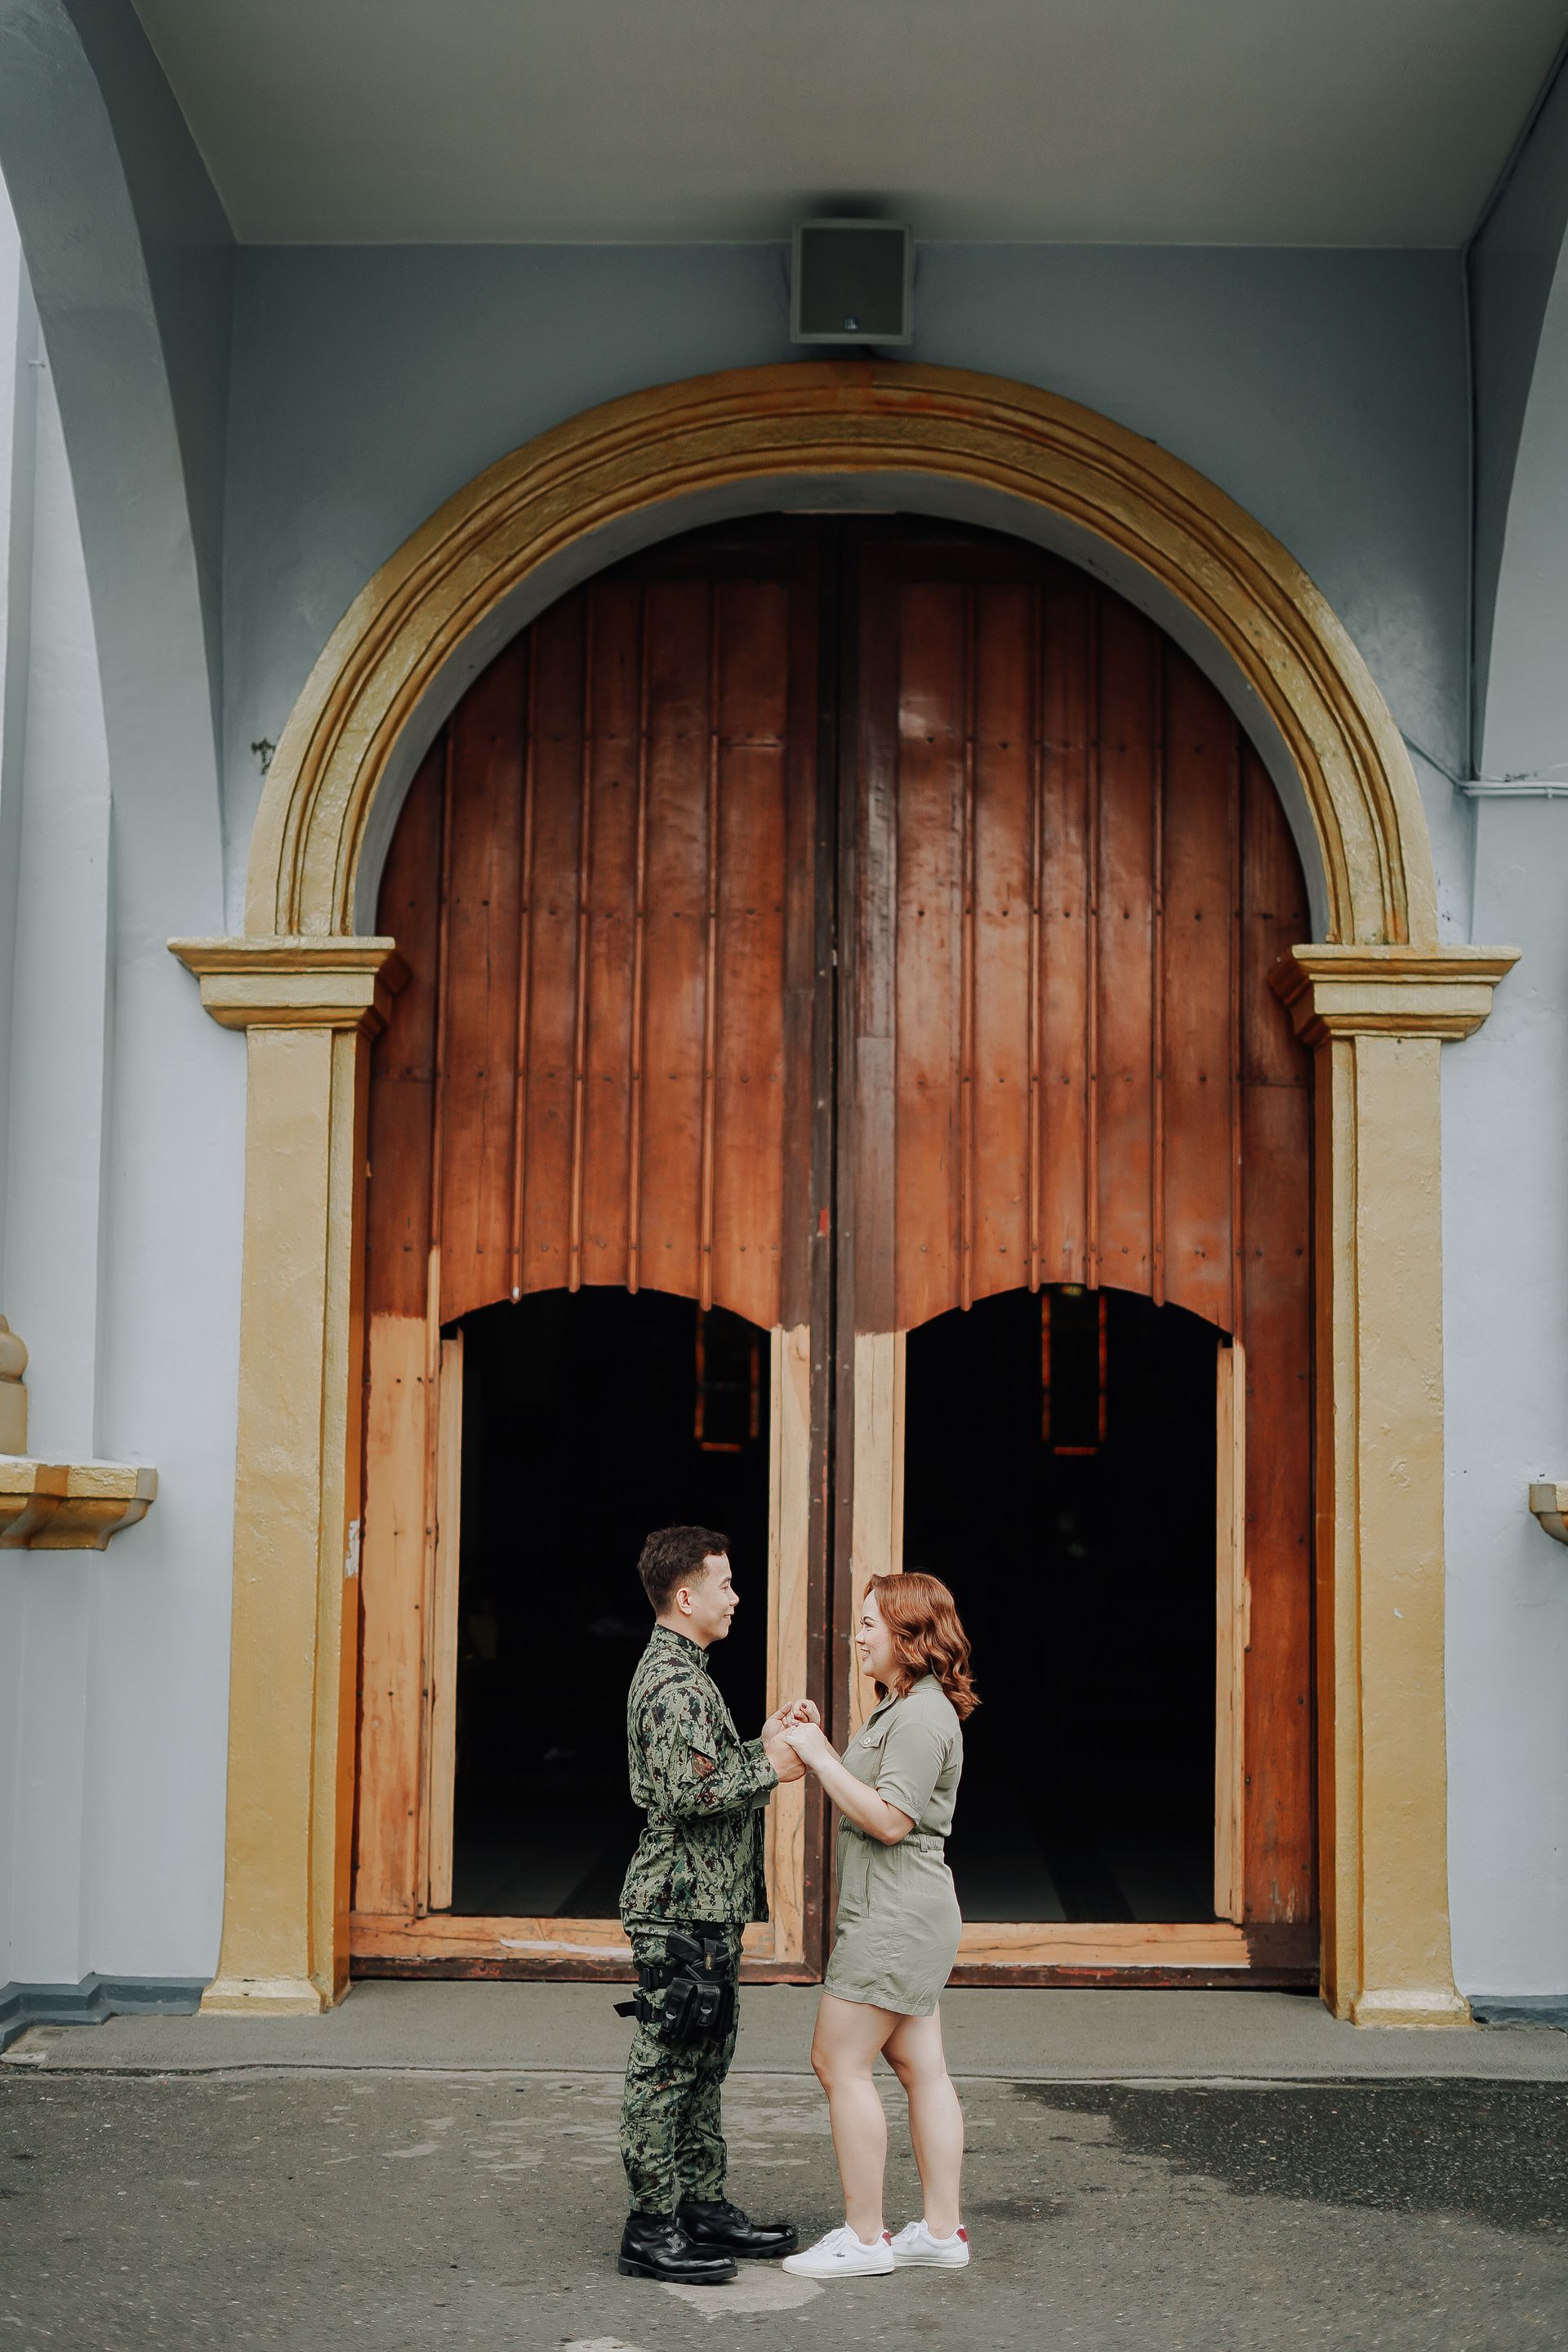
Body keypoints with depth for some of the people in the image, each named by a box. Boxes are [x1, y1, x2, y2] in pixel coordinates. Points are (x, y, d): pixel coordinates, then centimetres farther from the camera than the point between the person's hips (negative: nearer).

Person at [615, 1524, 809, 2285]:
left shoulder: (676, 1672, 16)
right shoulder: (676, 1683, -18)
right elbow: (686, 1795, -25)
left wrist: (762, 1745, 10)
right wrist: (769, 1770, -16)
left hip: (705, 1907, 11)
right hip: (681, 1907, -11)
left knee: (701, 2063, 16)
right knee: (666, 2067, -4)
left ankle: (703, 2207, 24)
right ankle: (651, 2229, 3)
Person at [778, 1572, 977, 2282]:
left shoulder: (922, 1718, -17)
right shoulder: (901, 1709, 17)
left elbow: (889, 1821, -22)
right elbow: (872, 1797, 16)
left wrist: (820, 1759, -18)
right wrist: (821, 1749, 6)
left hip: (896, 1916, -11)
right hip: (902, 1912, 11)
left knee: (841, 2062, -5)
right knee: (921, 2068, 11)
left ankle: (864, 2237, 0)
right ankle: (943, 2230, 15)